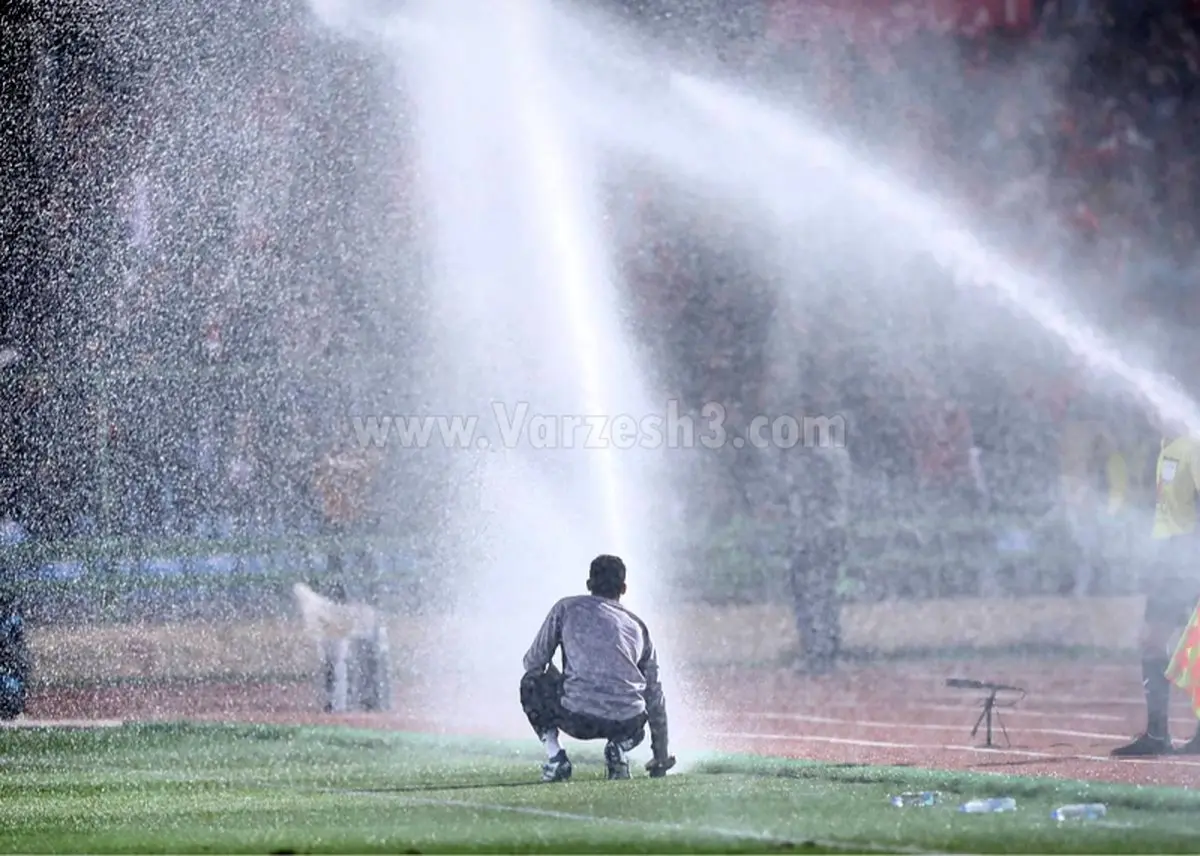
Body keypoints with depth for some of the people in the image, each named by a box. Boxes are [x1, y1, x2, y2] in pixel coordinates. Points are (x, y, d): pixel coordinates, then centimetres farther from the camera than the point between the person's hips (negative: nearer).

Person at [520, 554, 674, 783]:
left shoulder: (567, 608, 13)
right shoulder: (638, 626, 22)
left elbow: (533, 662, 13)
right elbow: (654, 695, 26)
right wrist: (662, 756, 35)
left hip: (578, 719, -3)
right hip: (627, 725, 3)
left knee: (531, 684, 27)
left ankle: (555, 757, 10)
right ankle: (618, 748, 6)